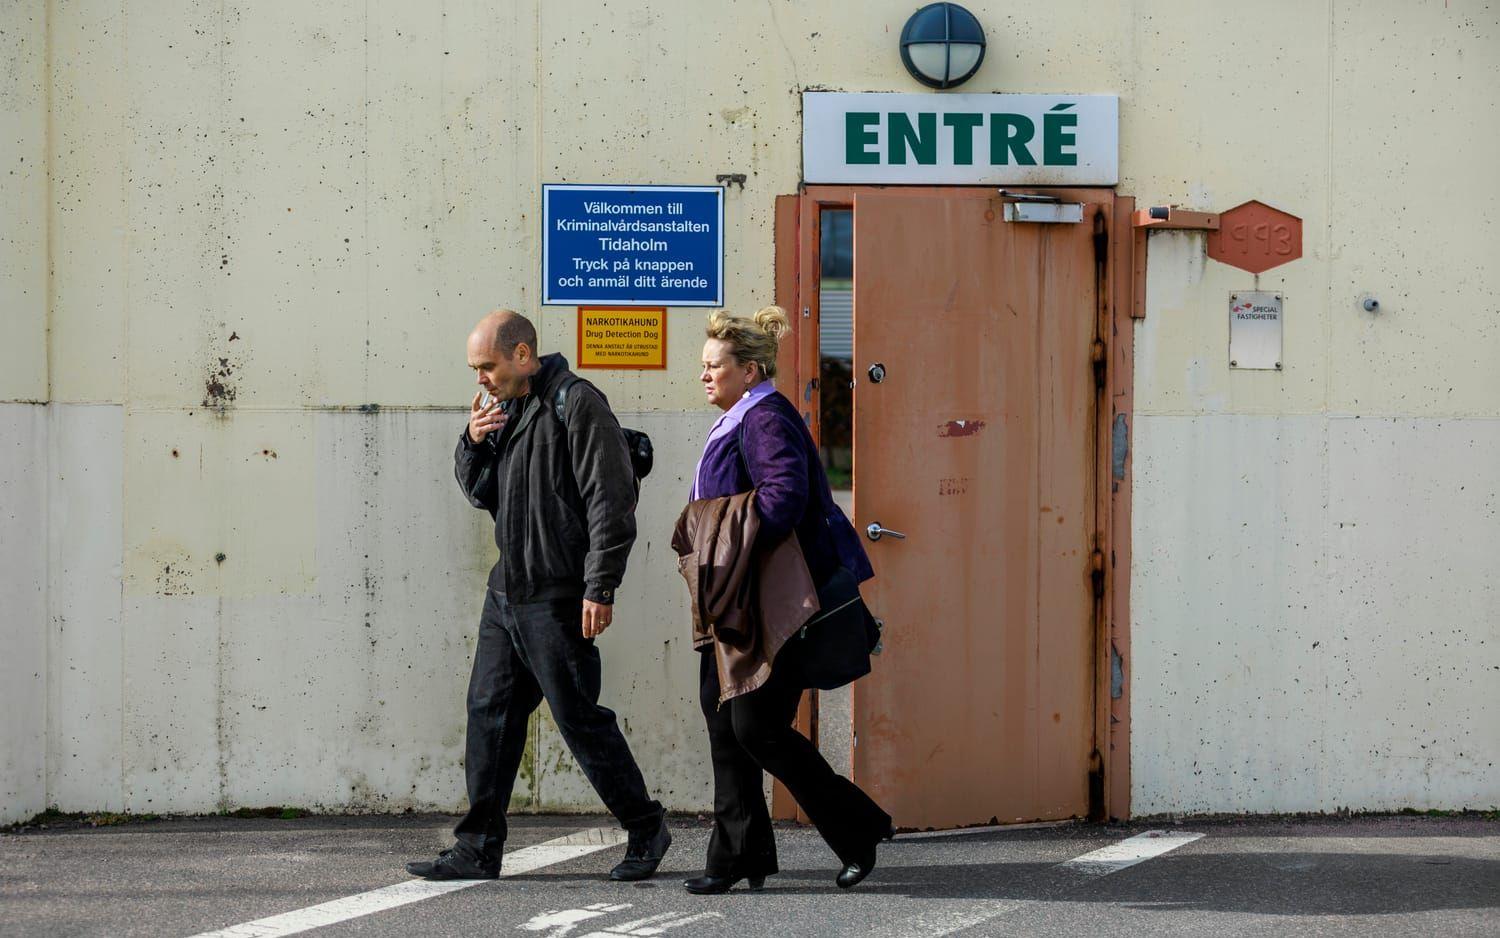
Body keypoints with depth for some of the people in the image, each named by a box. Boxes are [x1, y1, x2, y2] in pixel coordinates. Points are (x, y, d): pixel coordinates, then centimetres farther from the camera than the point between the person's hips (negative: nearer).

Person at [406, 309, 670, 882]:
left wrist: (600, 587, -20)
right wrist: (473, 443, 1)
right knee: (490, 712, 8)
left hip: (557, 598, -9)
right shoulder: (505, 409, 15)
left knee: (579, 717, -3)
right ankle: (478, 849, 14)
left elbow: (610, 501, -16)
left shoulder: (575, 404, -12)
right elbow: (480, 492, 21)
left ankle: (645, 828, 13)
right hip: (506, 593, 9)